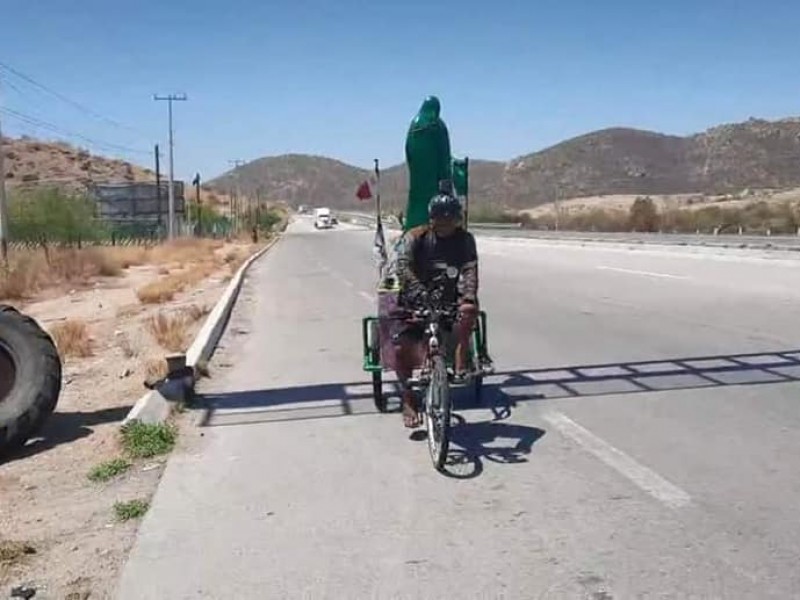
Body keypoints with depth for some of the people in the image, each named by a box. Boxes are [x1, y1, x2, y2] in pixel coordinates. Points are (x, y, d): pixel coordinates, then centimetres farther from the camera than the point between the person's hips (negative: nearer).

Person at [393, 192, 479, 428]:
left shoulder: (464, 240, 0)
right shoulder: (414, 237, -6)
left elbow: (470, 270, -16)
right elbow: (403, 267, -21)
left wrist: (468, 298, -37)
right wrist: (421, 295, -39)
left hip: (450, 301, 1)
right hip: (415, 303, -1)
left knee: (468, 311, -31)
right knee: (402, 347, -16)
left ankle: (460, 366, -21)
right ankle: (408, 401, 4)